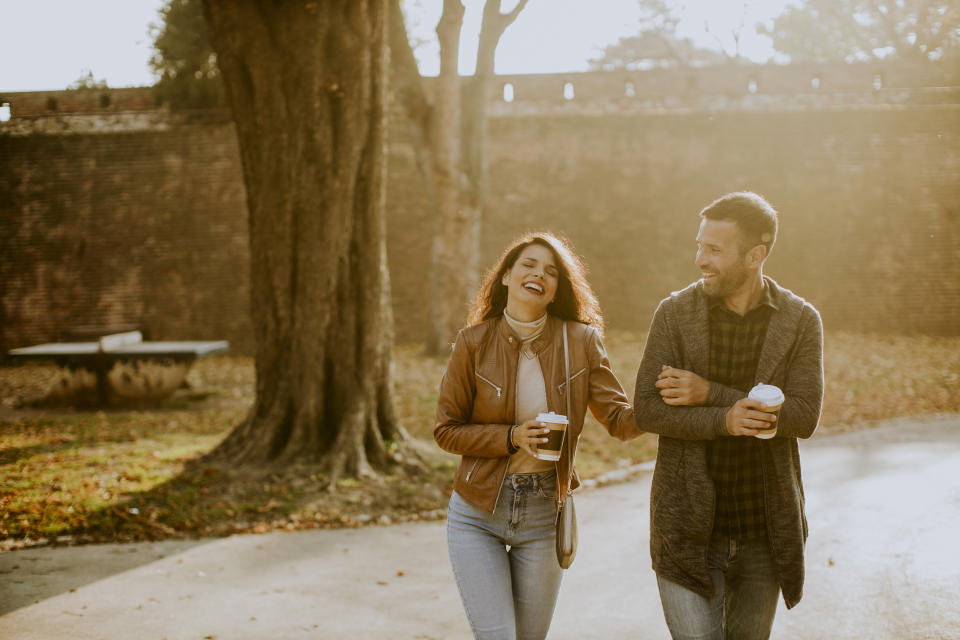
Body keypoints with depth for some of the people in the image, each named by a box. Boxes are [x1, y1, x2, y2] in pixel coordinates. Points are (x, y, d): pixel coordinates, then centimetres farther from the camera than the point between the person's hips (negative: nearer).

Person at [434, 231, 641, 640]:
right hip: (477, 514, -2)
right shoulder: (475, 342, -7)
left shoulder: (580, 341, -4)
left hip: (544, 515, 2)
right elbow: (447, 430, -3)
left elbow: (620, 418, -8)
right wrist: (512, 437, -18)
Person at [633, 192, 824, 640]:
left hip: (764, 529, 2)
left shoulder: (801, 321, -3)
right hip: (689, 526, -1)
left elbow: (804, 417, -12)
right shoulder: (675, 313, -5)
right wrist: (723, 421, -25)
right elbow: (646, 410, -9)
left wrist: (711, 393, -18)